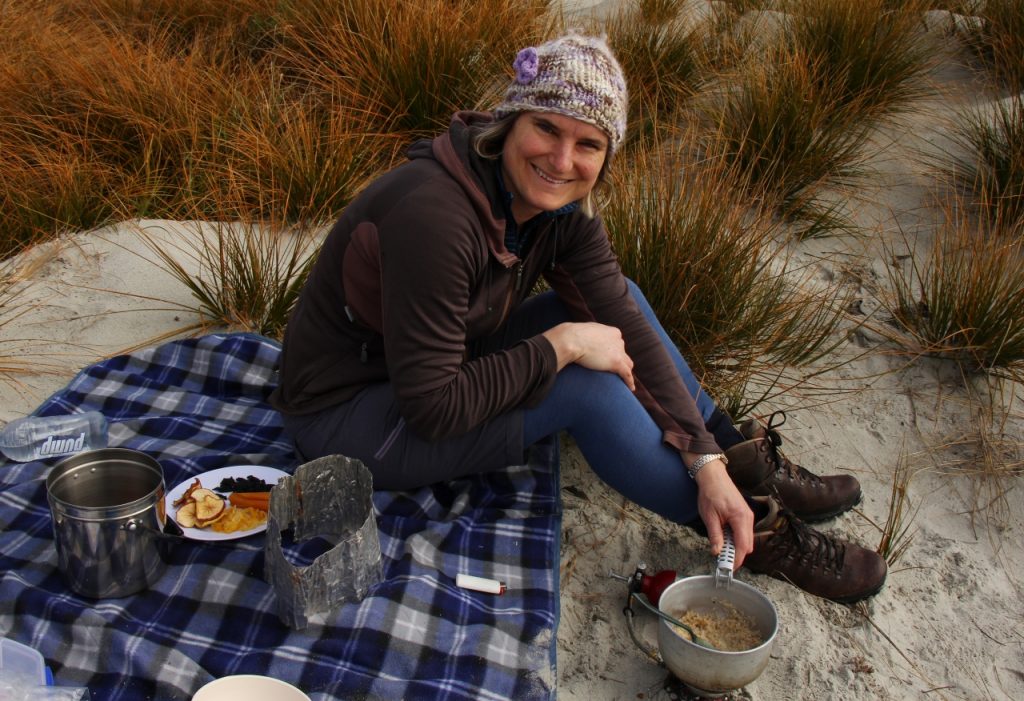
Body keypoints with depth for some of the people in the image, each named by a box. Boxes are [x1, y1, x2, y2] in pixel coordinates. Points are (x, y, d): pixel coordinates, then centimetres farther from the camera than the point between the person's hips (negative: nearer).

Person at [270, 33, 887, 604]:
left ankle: (749, 466, 8)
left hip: (437, 372, 8)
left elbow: (629, 329, -11)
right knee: (587, 386, -23)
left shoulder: (563, 205, -8)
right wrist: (560, 345, -26)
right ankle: (758, 532, -4)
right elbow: (432, 409, -31)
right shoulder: (435, 216, -32)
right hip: (345, 418, -8)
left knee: (617, 297, -1)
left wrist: (707, 463, -18)